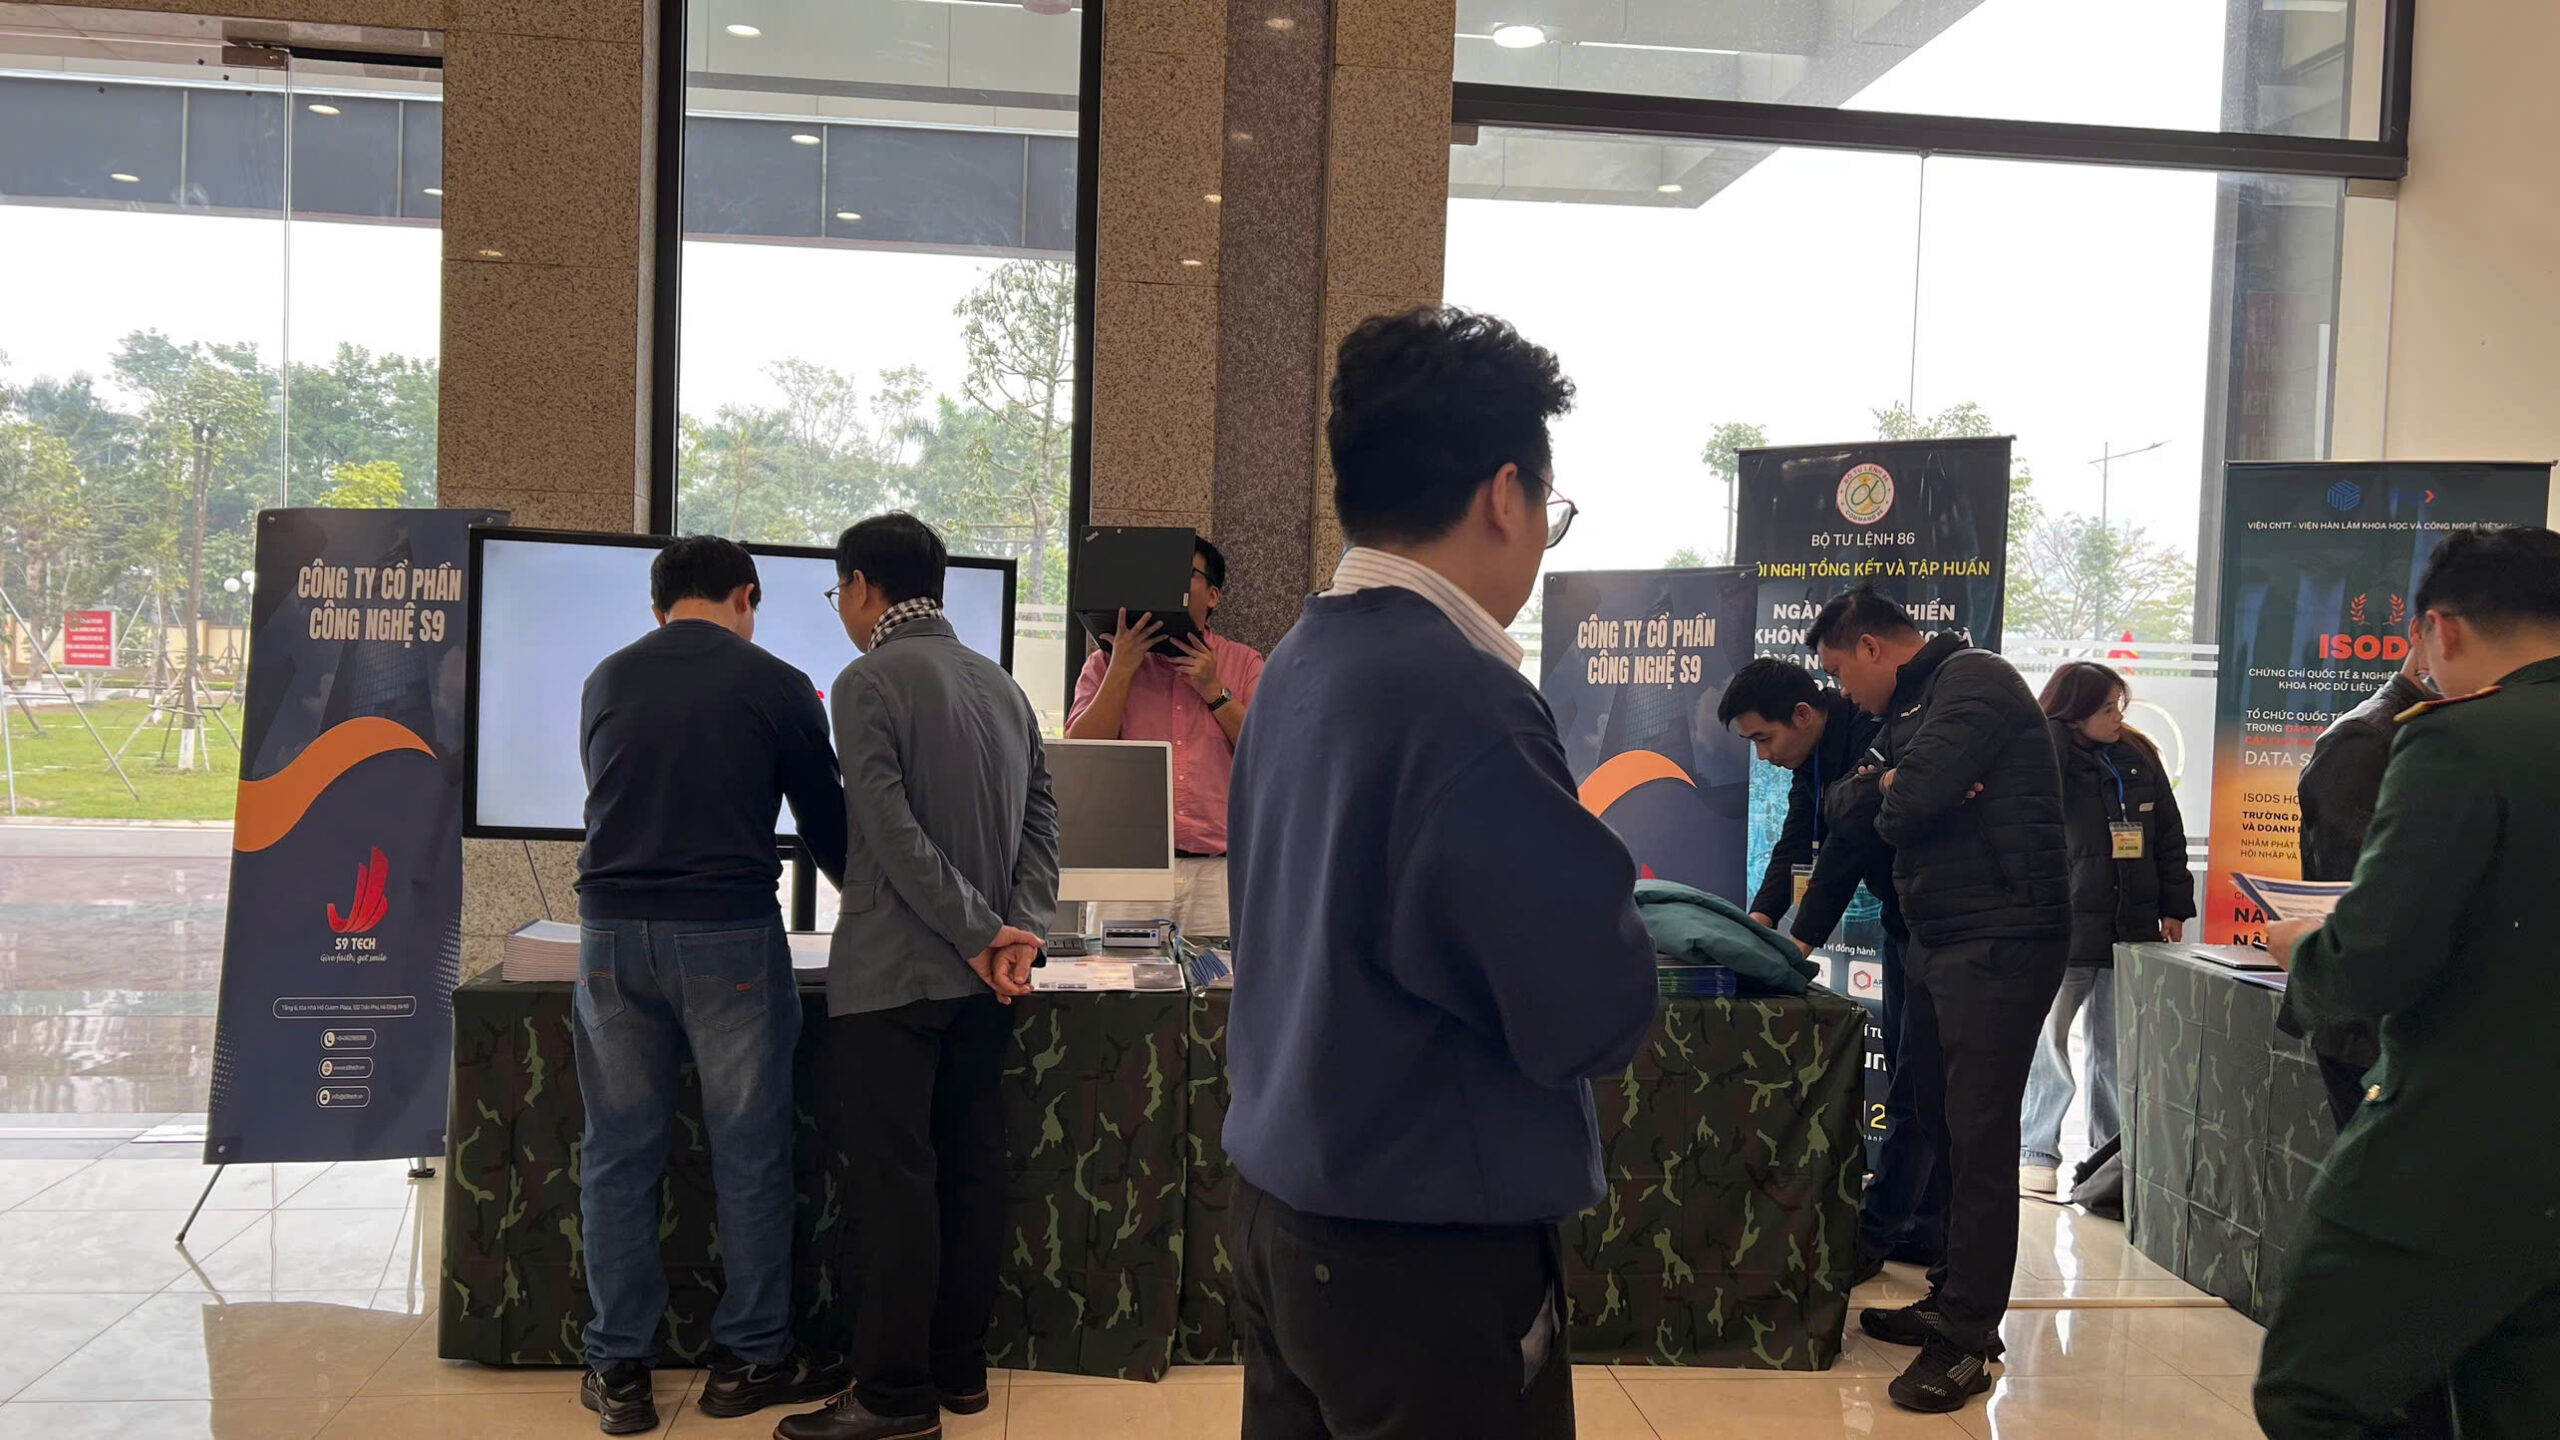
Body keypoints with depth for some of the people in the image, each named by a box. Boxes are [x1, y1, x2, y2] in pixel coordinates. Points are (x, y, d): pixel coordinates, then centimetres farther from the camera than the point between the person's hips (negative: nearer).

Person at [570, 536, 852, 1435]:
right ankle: (749, 1360, 17)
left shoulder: (607, 682, 10)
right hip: (728, 934, -3)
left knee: (619, 1152, 10)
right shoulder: (776, 686, -1)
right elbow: (825, 822, 5)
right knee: (749, 1152, 8)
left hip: (613, 929, 4)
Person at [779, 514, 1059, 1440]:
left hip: (894, 971, -7)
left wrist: (978, 934, -15)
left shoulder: (868, 682, -10)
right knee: (969, 1169, 11)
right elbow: (1041, 818, 6)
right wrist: (1020, 930, -4)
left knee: (891, 1178, -2)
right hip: (979, 974, 7)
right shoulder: (1002, 684, 13)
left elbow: (892, 832, -18)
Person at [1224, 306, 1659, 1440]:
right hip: (1429, 1254, -8)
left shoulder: (1299, 662, 4)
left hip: (1280, 1207, 8)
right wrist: (1619, 927, -2)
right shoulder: (1460, 697, -23)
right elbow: (1596, 1014, -22)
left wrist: (1574, 882, 9)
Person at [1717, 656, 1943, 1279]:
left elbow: (1848, 853, -30)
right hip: (1904, 923, 10)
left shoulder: (1875, 739, -26)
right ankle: (1927, 1226, 22)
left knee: (1913, 1088, -5)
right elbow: (1796, 842, 3)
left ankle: (1874, 1232, 0)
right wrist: (1761, 918, -12)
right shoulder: (1816, 754, 5)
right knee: (1914, 1080, 14)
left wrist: (1797, 947, -31)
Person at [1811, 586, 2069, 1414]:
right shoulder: (1911, 709, 20)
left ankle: (1969, 1338, -3)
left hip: (1999, 940, -10)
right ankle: (1952, 1303, 23)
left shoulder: (1972, 681, -12)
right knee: (1939, 1125, 13)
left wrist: (1892, 801, 1)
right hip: (1940, 942, 10)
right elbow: (1842, 804, 13)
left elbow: (1906, 803, -22)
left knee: (1978, 1136, -7)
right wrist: (1886, 783, -7)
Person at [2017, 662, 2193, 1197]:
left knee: (2116, 1047, 12)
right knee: (2049, 1041, 0)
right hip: (2066, 927, -5)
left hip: (2131, 927, 5)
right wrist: (2058, 725, -27)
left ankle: (2112, 1149, 23)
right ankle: (2037, 1152, 9)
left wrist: (2173, 907, 10)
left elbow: (2169, 837, 12)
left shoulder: (2141, 758, 7)